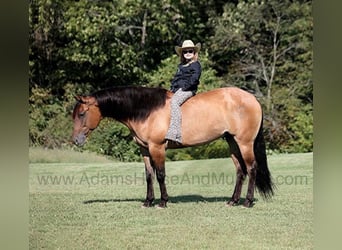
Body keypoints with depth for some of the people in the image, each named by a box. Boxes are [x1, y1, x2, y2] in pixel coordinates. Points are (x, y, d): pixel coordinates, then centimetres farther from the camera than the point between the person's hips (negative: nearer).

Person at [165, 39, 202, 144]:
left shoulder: (196, 65, 1)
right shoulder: (181, 66, 26)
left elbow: (194, 79, -10)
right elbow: (176, 78, 28)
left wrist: (184, 87, -17)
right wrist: (173, 87, 11)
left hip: (188, 90, -10)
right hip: (177, 90, 10)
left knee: (174, 101, -34)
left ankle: (175, 133, -46)